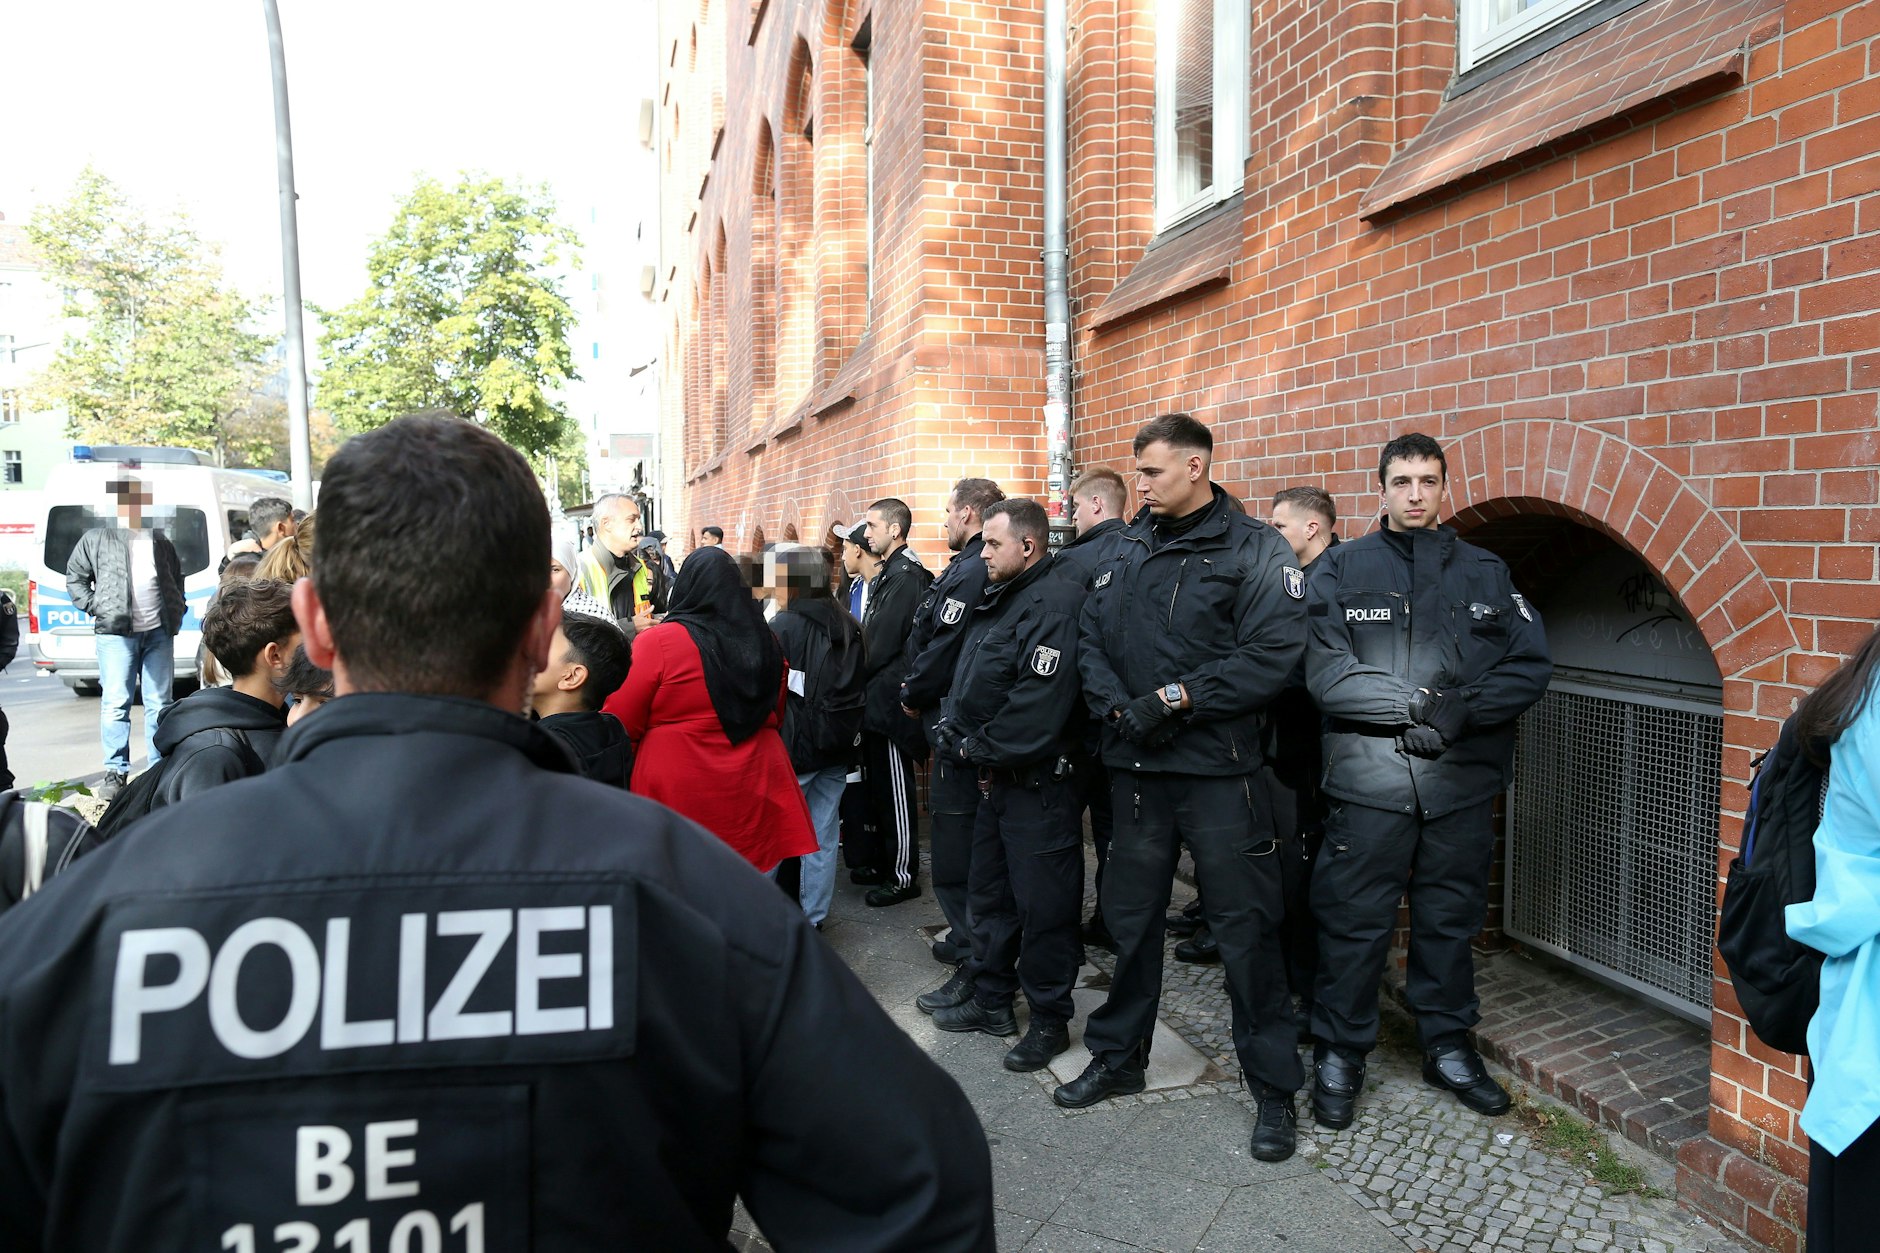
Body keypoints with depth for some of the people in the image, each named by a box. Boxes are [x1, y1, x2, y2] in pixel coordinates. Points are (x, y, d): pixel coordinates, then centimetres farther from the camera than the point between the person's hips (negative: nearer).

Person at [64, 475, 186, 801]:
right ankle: (115, 772, 1)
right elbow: (74, 579, 8)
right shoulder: (96, 538, 5)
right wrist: (96, 608, -3)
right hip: (116, 632, -3)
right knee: (116, 702, -6)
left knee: (160, 703, 5)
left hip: (159, 632, 3)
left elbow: (178, 577, 25)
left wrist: (177, 611, 12)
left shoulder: (160, 540, 16)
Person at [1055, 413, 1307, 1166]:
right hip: (1135, 765, 5)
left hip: (1219, 769, -5)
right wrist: (1118, 707, -9)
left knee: (1244, 927, 2)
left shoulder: (1254, 550, -5)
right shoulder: (1128, 550, 11)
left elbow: (1272, 654, -15)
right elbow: (1091, 638, 9)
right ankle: (1119, 1057, 33)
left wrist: (1173, 698, -17)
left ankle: (1274, 1088, 17)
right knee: (1130, 917, 15)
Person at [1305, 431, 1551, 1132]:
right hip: (1367, 780, -3)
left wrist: (1458, 710, -15)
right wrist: (1419, 703, -18)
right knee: (1353, 922, 4)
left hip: (1463, 782, 3)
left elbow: (1530, 668, 1)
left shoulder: (1486, 572, 10)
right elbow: (1326, 673, -11)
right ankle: (1339, 1054, 21)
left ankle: (1448, 1047, 33)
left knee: (1450, 919, 15)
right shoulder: (1341, 569, 1)